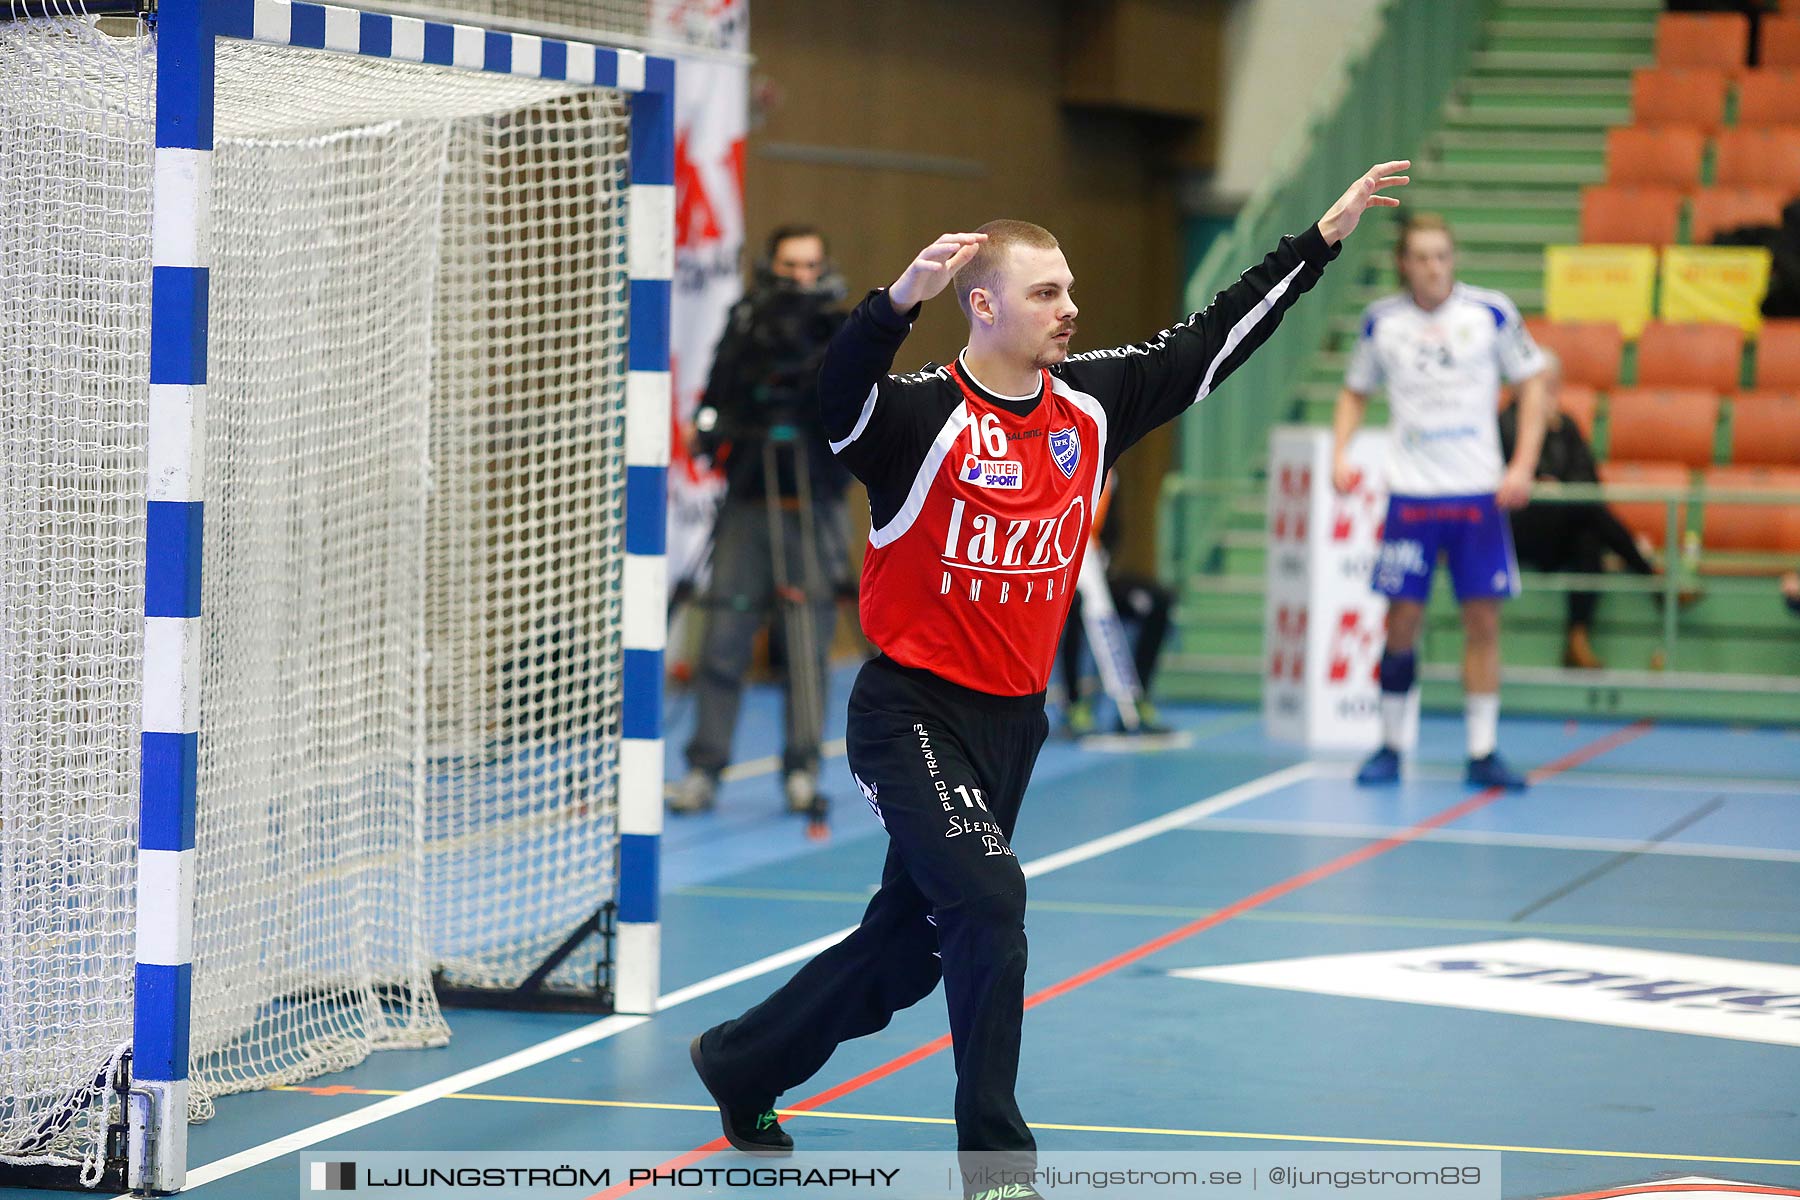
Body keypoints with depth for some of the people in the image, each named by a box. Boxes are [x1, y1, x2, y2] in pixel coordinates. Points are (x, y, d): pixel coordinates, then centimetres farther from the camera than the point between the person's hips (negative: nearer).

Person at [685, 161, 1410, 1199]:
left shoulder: (1092, 404, 4)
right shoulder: (921, 415, -16)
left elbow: (1212, 342, 11)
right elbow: (842, 394, -37)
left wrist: (1327, 233, 10)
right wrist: (903, 298, -54)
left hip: (1013, 721, 7)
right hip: (915, 713, -7)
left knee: (910, 943, 15)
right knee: (989, 903, -21)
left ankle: (741, 1062, 37)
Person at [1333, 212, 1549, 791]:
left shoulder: (1492, 312, -2)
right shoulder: (1381, 320, 3)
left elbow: (1532, 383, 5)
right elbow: (1356, 391, 16)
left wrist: (1524, 465, -5)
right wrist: (1339, 455, 1)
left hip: (1478, 494, 0)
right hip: (1410, 494, 1)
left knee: (1483, 621, -1)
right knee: (1401, 620, -1)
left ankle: (1482, 753, 7)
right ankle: (1389, 746, 13)